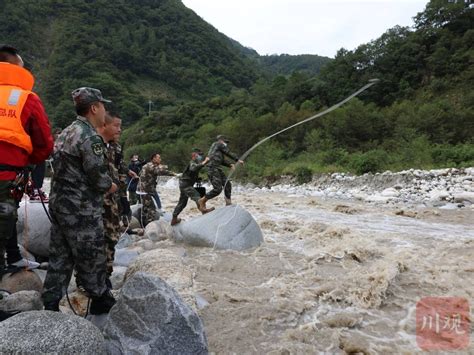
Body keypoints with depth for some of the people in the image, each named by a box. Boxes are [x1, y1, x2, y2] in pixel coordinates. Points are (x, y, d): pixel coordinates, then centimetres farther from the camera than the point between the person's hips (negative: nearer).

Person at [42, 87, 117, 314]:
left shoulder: (66, 132, 12)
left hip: (59, 203, 9)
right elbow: (100, 179, -20)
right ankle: (102, 301, 22)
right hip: (81, 209, -9)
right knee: (92, 257, 6)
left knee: (60, 258, 15)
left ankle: (50, 306, 23)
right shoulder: (90, 137, -18)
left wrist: (105, 184, 11)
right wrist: (113, 186, 1)